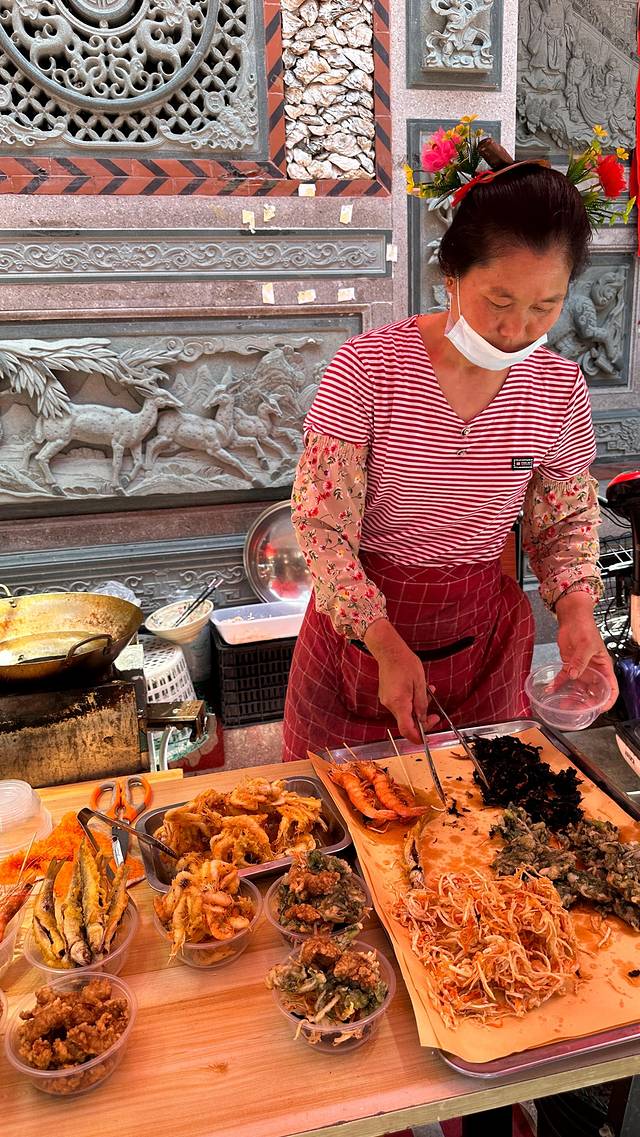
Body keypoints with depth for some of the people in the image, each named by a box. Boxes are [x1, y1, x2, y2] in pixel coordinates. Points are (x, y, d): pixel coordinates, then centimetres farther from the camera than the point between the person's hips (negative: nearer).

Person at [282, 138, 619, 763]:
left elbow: (566, 518, 5)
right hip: (359, 623, -2)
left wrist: (576, 607, -15)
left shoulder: (559, 386, -7)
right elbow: (321, 524, -18)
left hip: (483, 628, 3)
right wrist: (387, 645, -25)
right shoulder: (366, 368, -19)